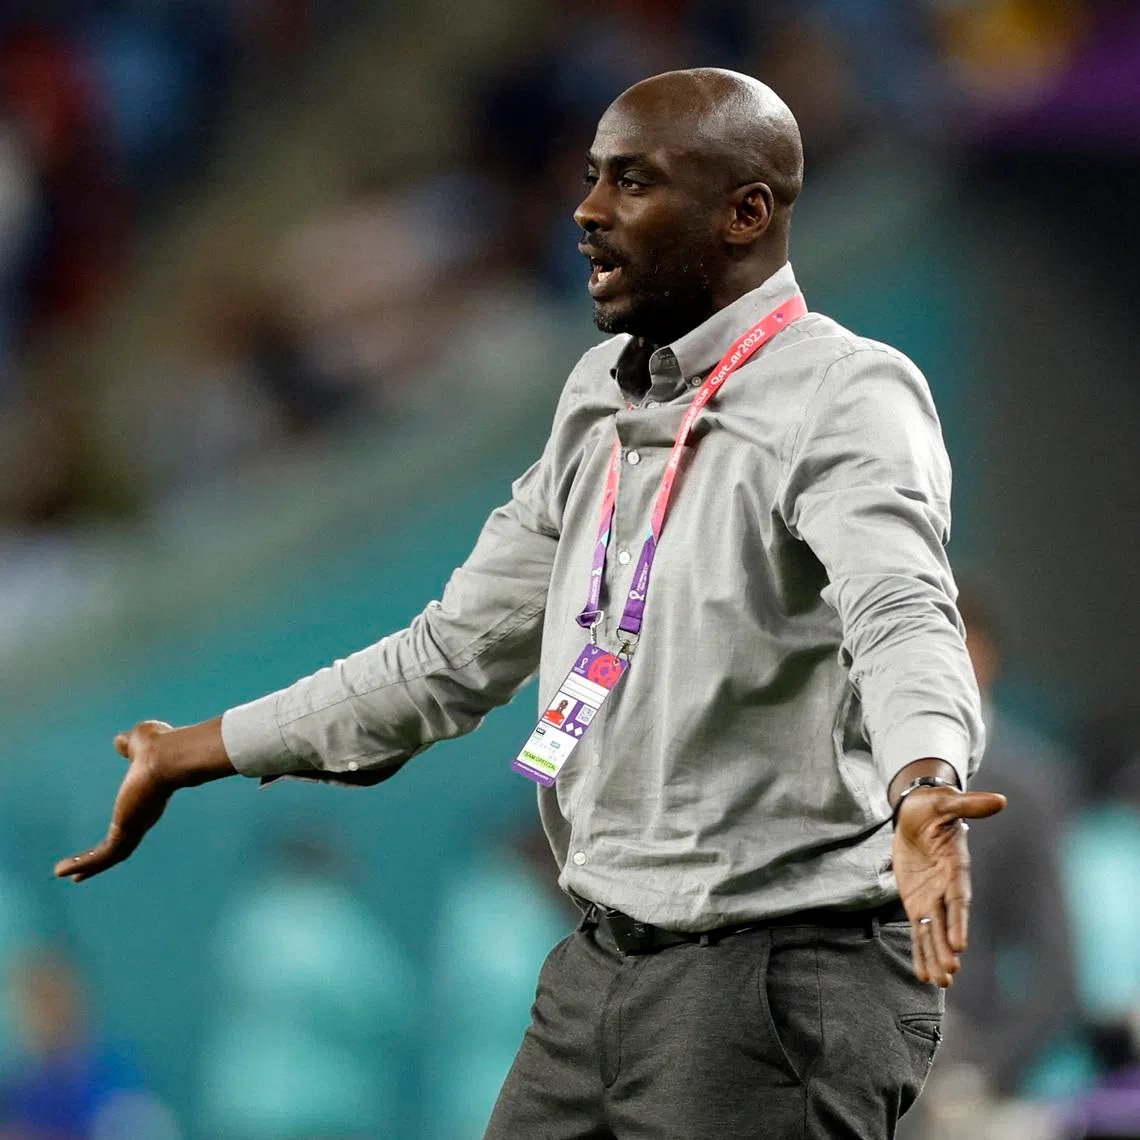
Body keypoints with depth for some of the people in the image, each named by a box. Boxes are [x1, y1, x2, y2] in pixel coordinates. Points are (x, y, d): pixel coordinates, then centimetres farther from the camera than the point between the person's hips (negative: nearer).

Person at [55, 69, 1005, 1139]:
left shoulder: (848, 396, -13)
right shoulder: (603, 396, 14)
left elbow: (901, 618, -32)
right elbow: (458, 650, 21)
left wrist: (924, 793, -54)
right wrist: (191, 755, 24)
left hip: (777, 974, -8)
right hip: (600, 970, 8)